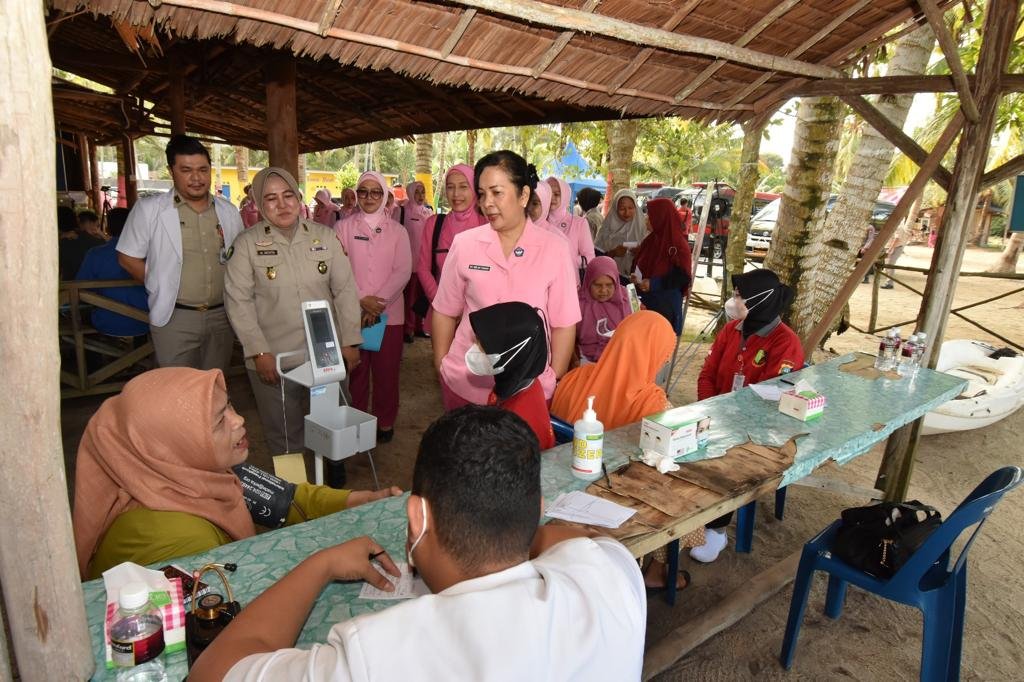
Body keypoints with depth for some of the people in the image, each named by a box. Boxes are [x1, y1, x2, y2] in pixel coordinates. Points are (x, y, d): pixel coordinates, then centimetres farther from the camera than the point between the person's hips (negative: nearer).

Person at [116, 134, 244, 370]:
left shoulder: (228, 211, 7)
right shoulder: (149, 209, -5)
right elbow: (128, 258, 1)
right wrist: (162, 287, -2)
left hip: (222, 316, 4)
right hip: (175, 318, -3)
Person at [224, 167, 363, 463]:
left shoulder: (325, 236, 1)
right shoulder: (247, 243, -4)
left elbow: (345, 290, 2)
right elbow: (238, 301, -6)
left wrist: (350, 341, -1)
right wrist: (258, 351, -11)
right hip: (272, 360, -2)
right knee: (284, 437, 11)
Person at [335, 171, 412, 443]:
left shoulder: (397, 231, 6)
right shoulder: (343, 227, 4)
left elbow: (403, 271, -3)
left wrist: (378, 301, -14)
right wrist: (361, 300, -14)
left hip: (389, 313, 0)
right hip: (352, 312, 0)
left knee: (386, 370, 5)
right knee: (356, 370, 5)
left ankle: (385, 422, 21)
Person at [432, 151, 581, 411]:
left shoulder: (554, 249, -4)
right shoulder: (464, 244, -1)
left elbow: (563, 324, -3)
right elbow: (445, 313, 6)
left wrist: (554, 379, -4)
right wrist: (441, 366, 6)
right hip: (465, 384, 1)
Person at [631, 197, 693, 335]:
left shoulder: (678, 244, -12)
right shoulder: (651, 240, 9)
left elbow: (683, 276, -15)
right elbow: (638, 265, 20)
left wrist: (654, 283, -21)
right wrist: (635, 277, -2)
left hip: (667, 304, -6)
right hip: (646, 302, 6)